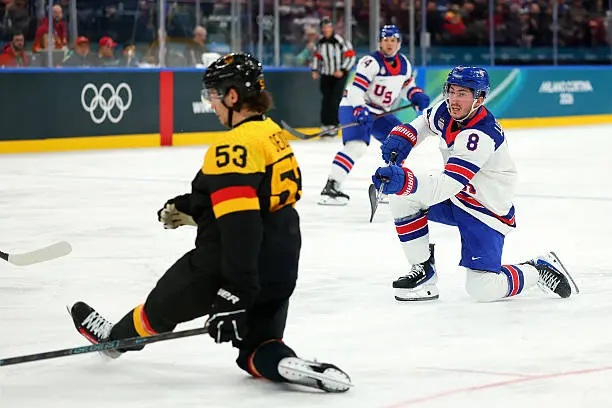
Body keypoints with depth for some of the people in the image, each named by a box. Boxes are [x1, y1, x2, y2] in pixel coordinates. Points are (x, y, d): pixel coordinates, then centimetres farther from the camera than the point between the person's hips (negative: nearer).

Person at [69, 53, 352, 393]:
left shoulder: (236, 146, -20)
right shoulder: (274, 135, 10)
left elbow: (239, 227, -28)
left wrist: (233, 295, -30)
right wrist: (190, 208, 28)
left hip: (238, 267, -8)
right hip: (281, 270, 8)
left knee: (165, 302, 19)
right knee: (258, 353, 14)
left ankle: (117, 336, 44)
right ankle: (289, 365, -15)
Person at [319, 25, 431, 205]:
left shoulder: (404, 64, 4)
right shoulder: (371, 62, -20)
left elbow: (407, 85, 20)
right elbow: (355, 89, -27)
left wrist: (416, 95, 0)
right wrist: (360, 111, -41)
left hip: (379, 112, 8)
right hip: (354, 108, -8)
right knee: (357, 145, -29)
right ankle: (330, 188, -32)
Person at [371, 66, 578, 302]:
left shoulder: (480, 137, -32)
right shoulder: (445, 112, -7)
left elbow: (446, 185, -42)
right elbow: (424, 122, 19)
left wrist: (405, 181, -58)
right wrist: (401, 136, -3)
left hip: (487, 211, -8)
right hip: (455, 197, 8)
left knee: (483, 289, -18)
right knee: (401, 194, -13)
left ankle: (540, 270, 11)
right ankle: (423, 269, 0)